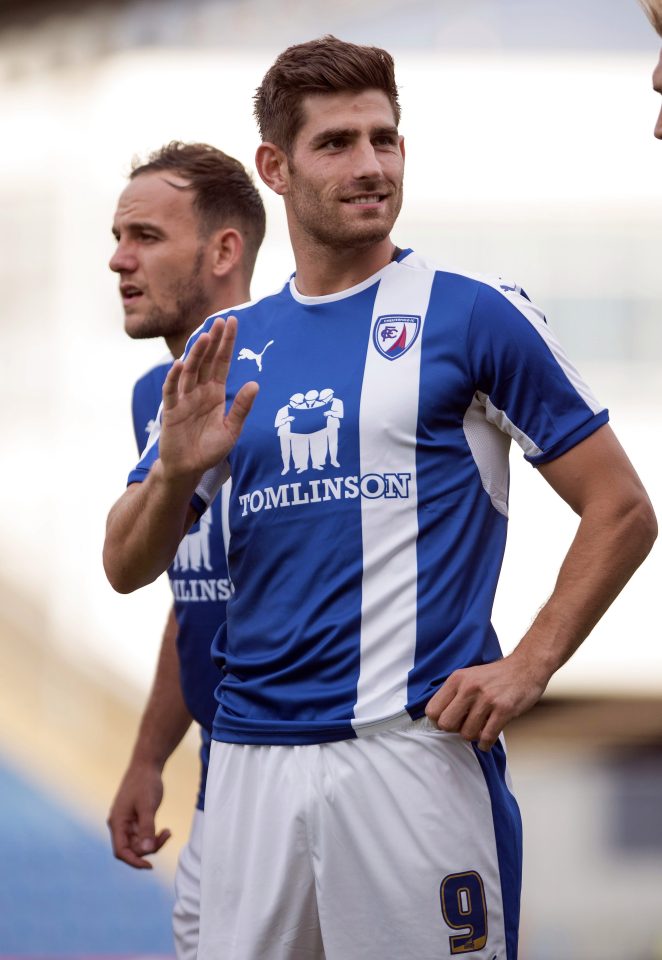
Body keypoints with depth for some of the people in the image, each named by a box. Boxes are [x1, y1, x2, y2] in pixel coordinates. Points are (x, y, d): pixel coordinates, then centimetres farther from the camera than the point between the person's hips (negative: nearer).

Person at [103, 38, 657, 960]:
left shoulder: (474, 315, -1)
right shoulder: (228, 348, 13)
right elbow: (127, 566, 13)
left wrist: (527, 668, -10)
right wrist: (176, 472, -7)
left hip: (414, 746, -4)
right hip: (249, 758, 4)